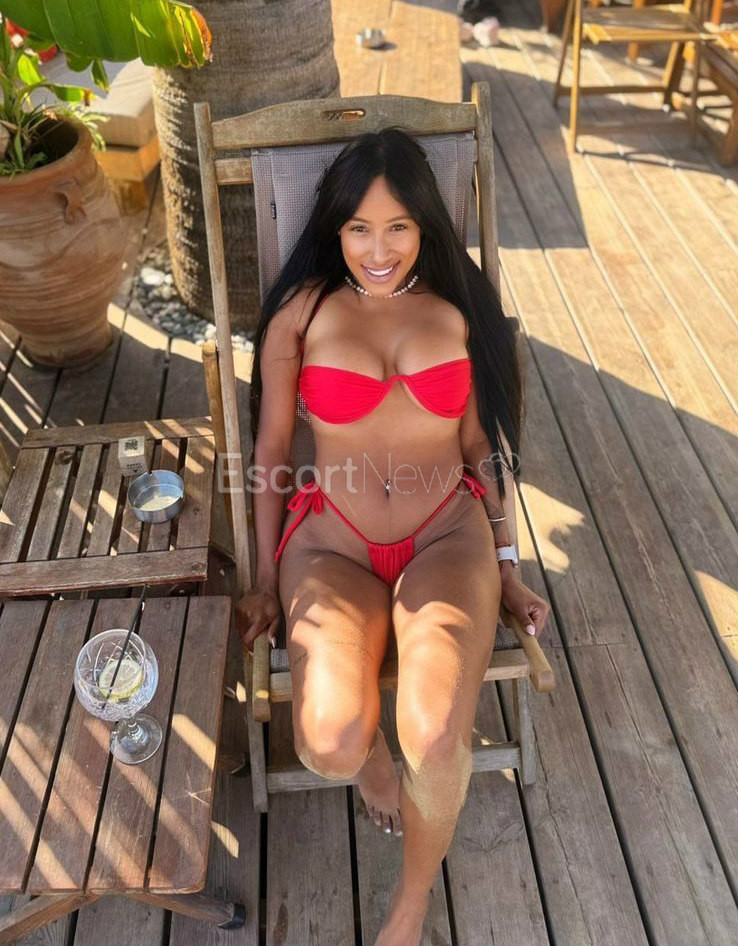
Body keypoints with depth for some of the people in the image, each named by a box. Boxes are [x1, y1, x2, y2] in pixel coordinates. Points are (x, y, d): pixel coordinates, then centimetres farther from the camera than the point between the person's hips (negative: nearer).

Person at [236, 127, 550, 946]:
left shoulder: (459, 309, 7)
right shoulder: (301, 312, 3)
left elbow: (480, 447, 10)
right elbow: (271, 451, 7)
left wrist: (505, 567, 7)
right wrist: (266, 581, 6)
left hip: (448, 539, 1)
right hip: (332, 547, 0)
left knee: (437, 741, -24)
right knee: (330, 746, -24)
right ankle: (371, 759, 18)